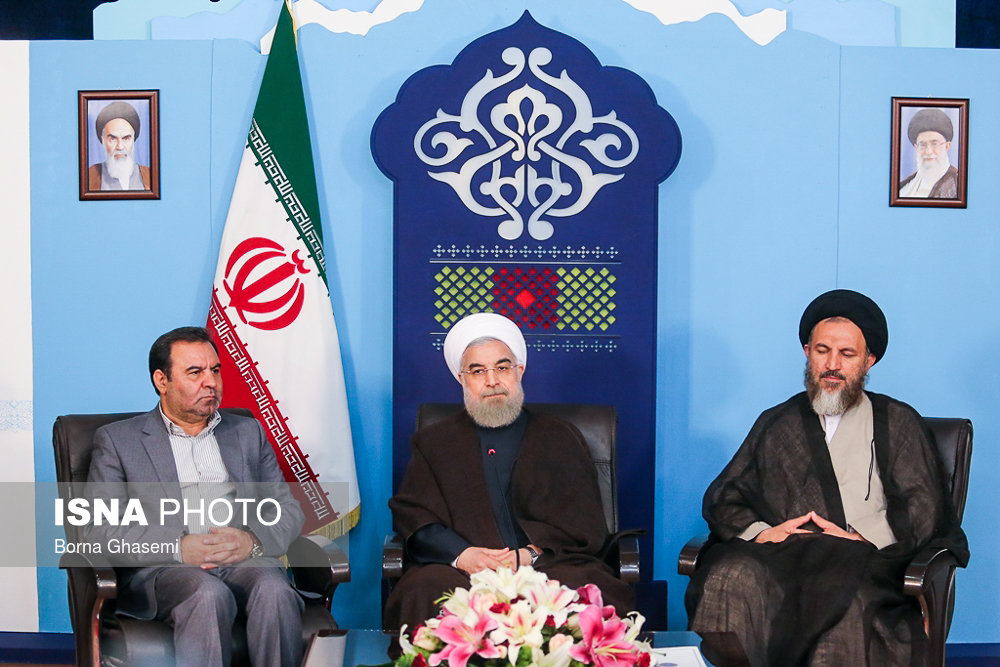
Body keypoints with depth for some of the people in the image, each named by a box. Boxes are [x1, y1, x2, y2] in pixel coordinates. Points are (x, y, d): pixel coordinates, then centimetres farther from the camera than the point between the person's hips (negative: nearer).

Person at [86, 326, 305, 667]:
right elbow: (102, 528, 1)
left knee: (274, 590, -32)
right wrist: (178, 548, -13)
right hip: (162, 568, -2)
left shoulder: (248, 432, 23)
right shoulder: (117, 440, 12)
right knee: (210, 595, -36)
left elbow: (289, 509, 17)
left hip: (245, 561, 3)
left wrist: (254, 542, -6)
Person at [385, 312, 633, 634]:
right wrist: (462, 554, -13)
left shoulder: (562, 439, 21)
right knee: (426, 595, -34)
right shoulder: (433, 443, 23)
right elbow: (413, 515, 8)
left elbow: (585, 524, 9)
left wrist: (532, 553, -11)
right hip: (460, 571, 0)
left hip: (549, 565, 0)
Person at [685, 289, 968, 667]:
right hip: (778, 557, 2)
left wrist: (863, 538, -9)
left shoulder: (898, 423, 22)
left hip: (859, 562, -2)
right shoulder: (776, 423, 27)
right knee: (732, 577, -35)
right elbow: (723, 498, 18)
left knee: (846, 597, -41)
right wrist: (760, 532, -4)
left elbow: (922, 507, 9)